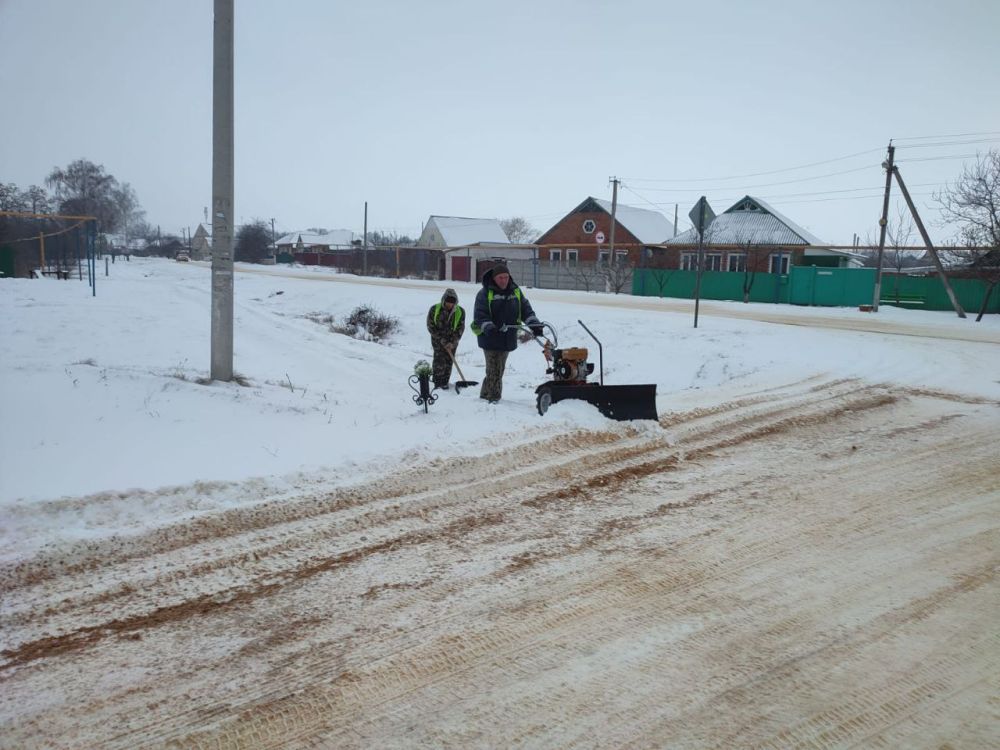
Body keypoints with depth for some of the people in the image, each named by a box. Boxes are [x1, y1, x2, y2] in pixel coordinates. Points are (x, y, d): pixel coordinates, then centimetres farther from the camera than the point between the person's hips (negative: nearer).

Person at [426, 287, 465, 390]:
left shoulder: (460, 311, -11)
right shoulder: (434, 309, -16)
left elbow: (460, 328, -6)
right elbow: (431, 327, -11)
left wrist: (453, 342, -15)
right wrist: (442, 340, -16)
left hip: (452, 340, 2)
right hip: (438, 339, -2)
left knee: (448, 361, 2)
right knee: (439, 360, -10)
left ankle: (444, 382, 14)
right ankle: (437, 382, 0)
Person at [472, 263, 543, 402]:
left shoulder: (516, 291, 9)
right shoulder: (485, 293, -7)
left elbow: (526, 309, 9)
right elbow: (479, 315, -14)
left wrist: (534, 324, -6)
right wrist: (488, 328, -30)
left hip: (508, 338, 6)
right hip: (490, 338, -6)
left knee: (499, 370, 12)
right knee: (495, 370, -10)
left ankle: (486, 395, 24)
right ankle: (493, 397, -3)